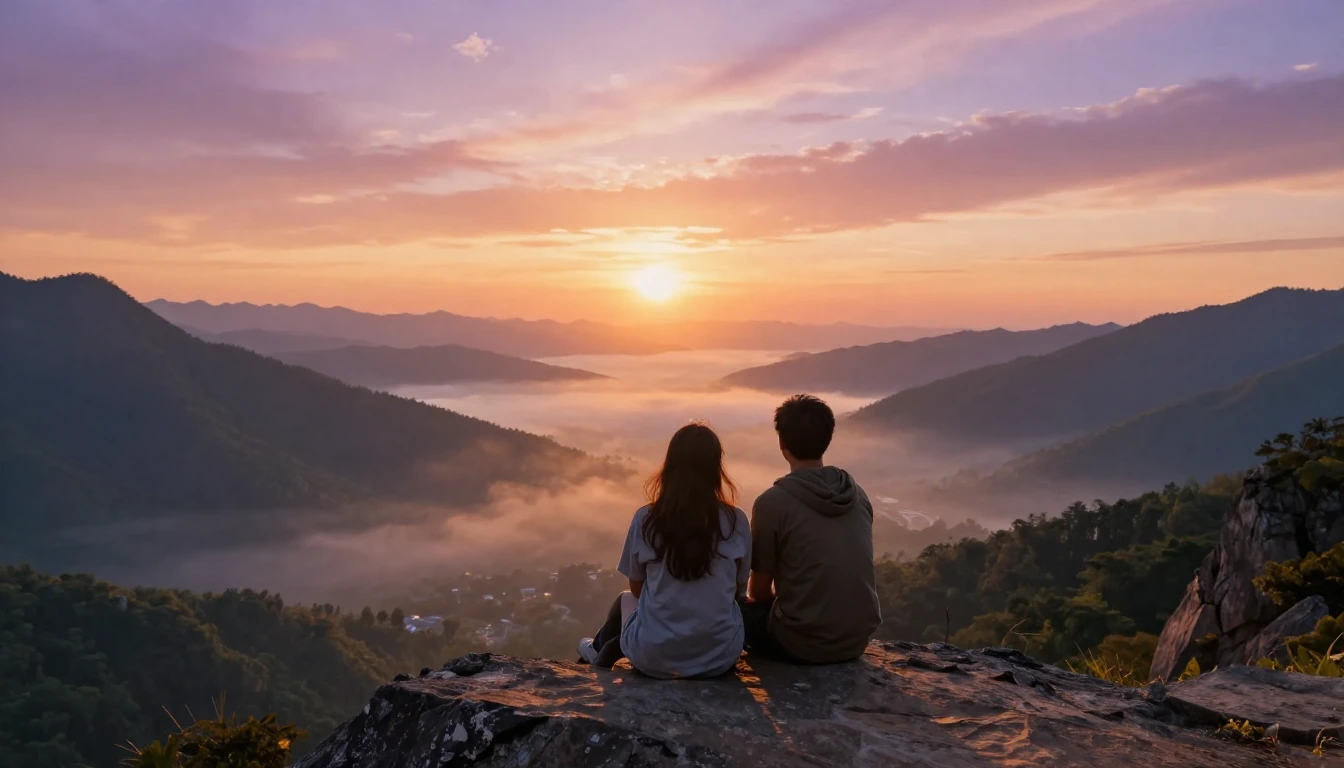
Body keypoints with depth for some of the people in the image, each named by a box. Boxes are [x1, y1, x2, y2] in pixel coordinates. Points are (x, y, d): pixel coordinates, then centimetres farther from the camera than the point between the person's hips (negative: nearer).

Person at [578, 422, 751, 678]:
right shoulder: (736, 521, -6)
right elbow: (738, 591, 7)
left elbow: (637, 589, 7)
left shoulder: (646, 519, -7)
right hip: (721, 656, 0)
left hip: (654, 658, 0)